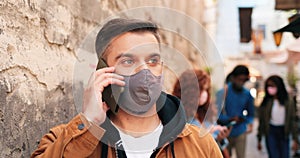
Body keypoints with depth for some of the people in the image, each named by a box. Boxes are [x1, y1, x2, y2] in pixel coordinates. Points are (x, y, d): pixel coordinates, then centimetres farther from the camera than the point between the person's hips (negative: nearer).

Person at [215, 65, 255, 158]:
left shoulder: (247, 94, 2)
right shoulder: (222, 92, -7)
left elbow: (250, 113, 12)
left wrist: (250, 123, -8)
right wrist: (231, 119, -24)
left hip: (240, 132, 1)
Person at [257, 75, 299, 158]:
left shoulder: (289, 101, -4)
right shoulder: (265, 102, -3)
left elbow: (293, 120, -1)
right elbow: (261, 121, 3)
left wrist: (295, 139, -4)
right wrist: (259, 139, 5)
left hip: (284, 132, 1)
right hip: (271, 132, -1)